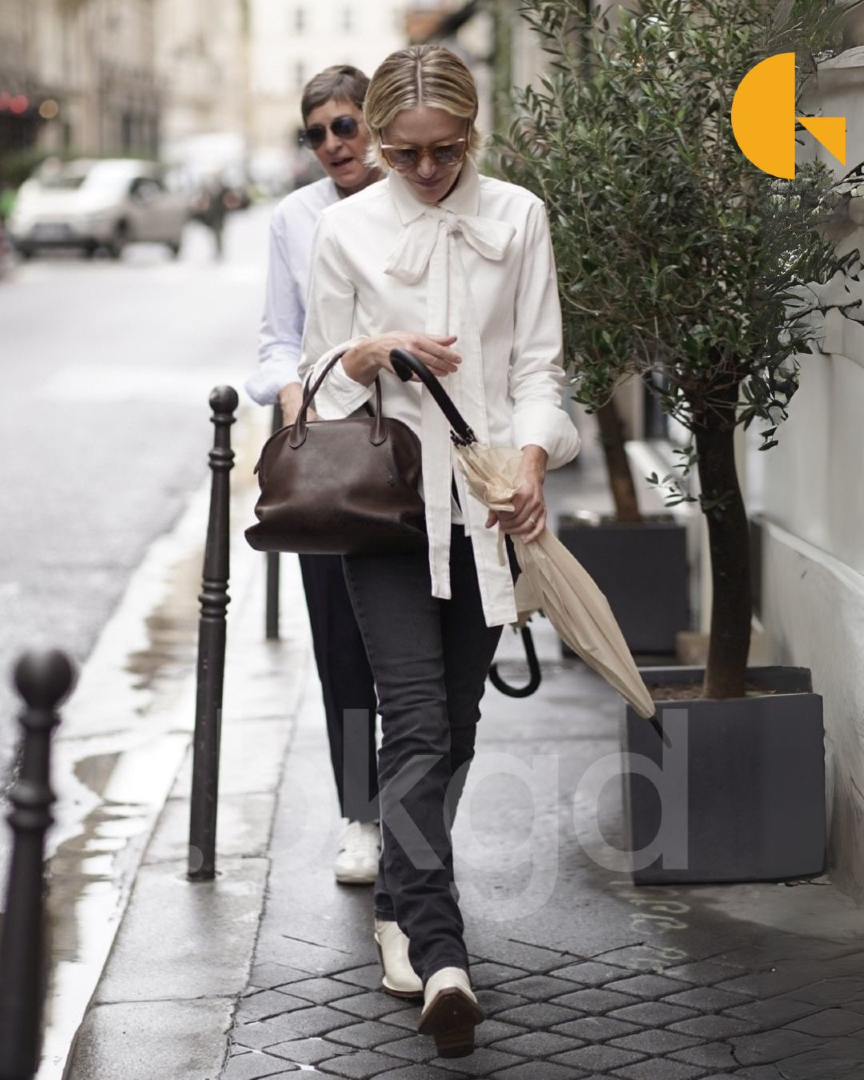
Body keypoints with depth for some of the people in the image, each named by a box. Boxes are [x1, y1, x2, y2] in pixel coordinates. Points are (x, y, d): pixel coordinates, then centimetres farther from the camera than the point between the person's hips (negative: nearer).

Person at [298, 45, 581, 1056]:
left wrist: (532, 457, -13)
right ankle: (440, 952, -23)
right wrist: (376, 352, -15)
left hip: (486, 498, 2)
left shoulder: (517, 216, 5)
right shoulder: (346, 229, 3)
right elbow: (323, 375, 7)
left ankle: (405, 896, 31)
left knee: (455, 719, 10)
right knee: (416, 717, -14)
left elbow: (538, 362, 4)